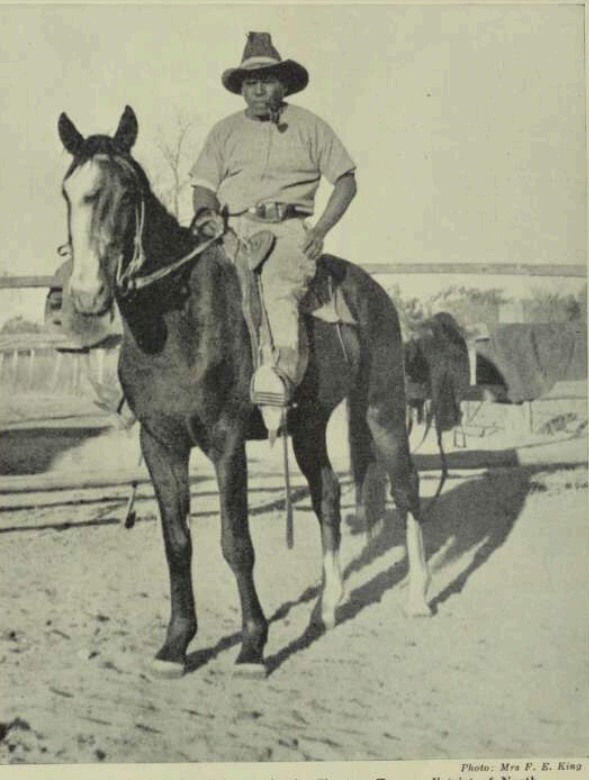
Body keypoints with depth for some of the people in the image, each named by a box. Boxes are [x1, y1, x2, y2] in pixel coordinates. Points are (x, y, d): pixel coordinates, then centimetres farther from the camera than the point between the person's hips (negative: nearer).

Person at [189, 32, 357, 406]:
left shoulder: (309, 126, 14)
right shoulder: (225, 131, 20)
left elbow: (346, 180, 11)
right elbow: (204, 184, 14)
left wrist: (320, 230, -3)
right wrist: (206, 213, -11)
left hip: (288, 228, -3)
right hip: (233, 230, 4)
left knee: (279, 286, -33)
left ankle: (282, 375, -48)